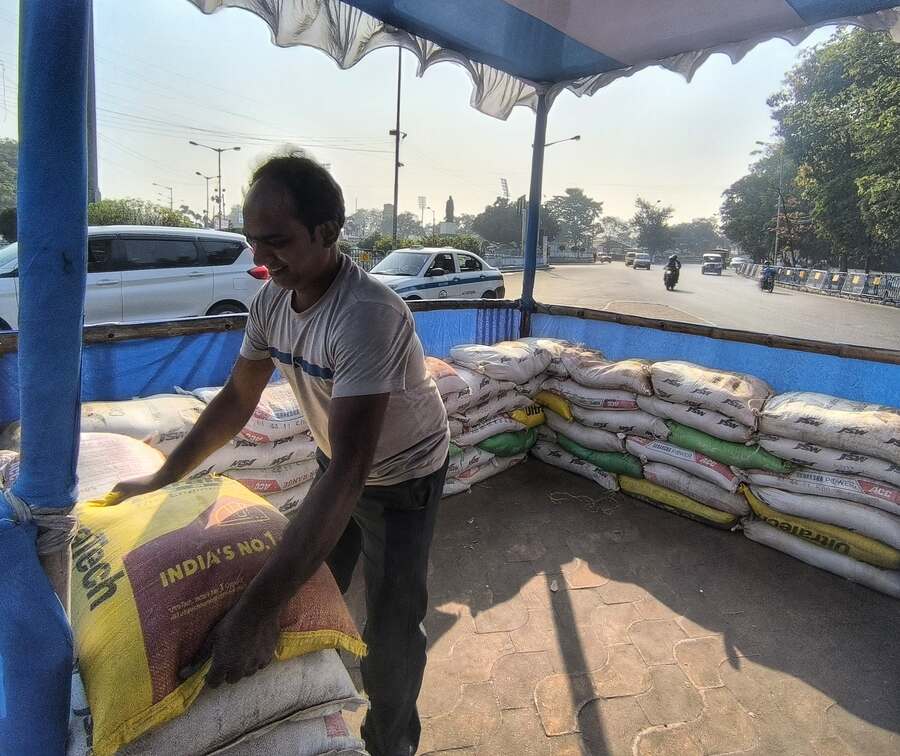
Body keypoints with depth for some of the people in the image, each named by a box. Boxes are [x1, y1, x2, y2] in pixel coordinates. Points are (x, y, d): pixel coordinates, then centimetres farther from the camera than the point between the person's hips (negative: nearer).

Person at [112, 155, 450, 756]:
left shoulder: (367, 313, -37)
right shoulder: (272, 300, -13)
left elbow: (349, 471, -42)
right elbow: (237, 400, 1)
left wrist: (258, 610, -44)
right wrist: (161, 479, 2)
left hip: (403, 475, -6)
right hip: (338, 464, 7)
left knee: (391, 623, 3)